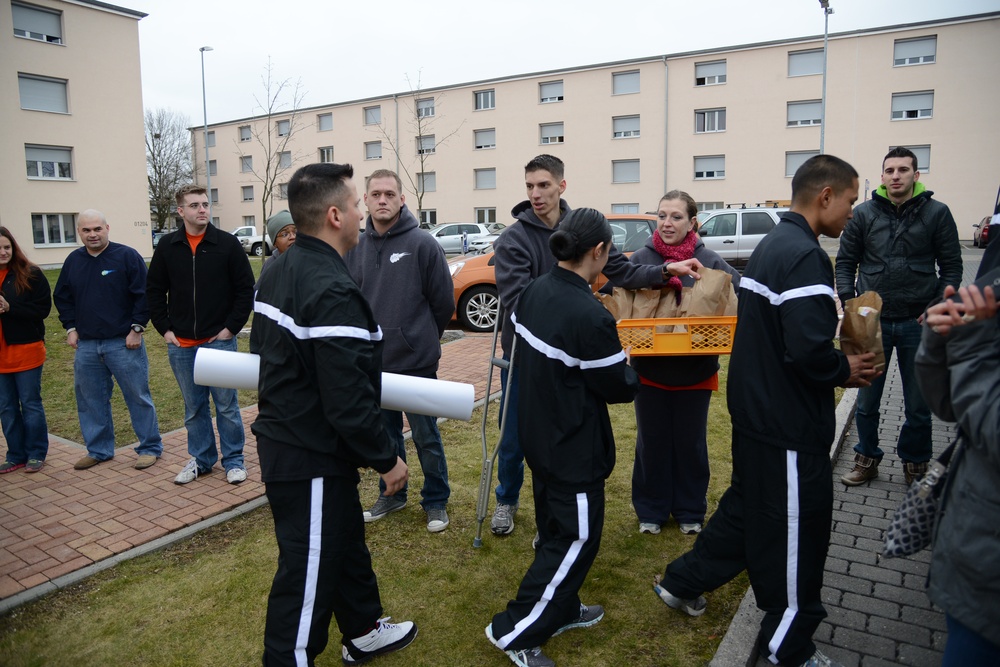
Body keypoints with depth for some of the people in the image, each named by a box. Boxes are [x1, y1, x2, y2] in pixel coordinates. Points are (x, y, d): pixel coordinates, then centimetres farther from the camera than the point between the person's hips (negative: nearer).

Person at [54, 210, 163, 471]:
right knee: (90, 400, 12)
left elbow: (144, 295, -8)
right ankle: (99, 450, 25)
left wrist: (137, 328, -10)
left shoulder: (127, 256, -6)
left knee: (138, 397, 0)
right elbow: (62, 297, 19)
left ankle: (150, 447, 11)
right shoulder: (73, 261, 10)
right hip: (86, 345, 6)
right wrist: (71, 328, 10)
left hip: (124, 343, -5)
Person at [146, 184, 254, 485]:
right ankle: (201, 459, 27)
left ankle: (233, 460, 17)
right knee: (193, 407, 13)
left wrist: (232, 327, -8)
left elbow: (246, 289, -3)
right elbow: (154, 290, 11)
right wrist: (164, 328, 4)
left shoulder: (228, 244, -4)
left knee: (226, 404, 4)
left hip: (219, 341, -3)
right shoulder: (167, 247, 4)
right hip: (180, 344, 3)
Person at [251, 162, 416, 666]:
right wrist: (387, 459, -14)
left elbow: (264, 349, 17)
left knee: (345, 543, 25)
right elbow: (349, 400, -27)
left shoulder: (278, 271, 5)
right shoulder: (332, 291, -26)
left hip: (282, 439, 10)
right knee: (309, 572, 6)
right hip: (313, 458, -10)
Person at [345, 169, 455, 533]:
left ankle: (436, 502, 25)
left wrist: (422, 339, 7)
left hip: (416, 362, -4)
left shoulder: (423, 244, -10)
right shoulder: (356, 247, 3)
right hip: (372, 362, 4)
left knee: (426, 437, 7)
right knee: (385, 434, 18)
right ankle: (391, 494, 37)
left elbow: (444, 302, -4)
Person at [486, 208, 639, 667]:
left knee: (554, 530, 23)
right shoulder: (590, 316, -27)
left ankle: (560, 610, 41)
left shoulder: (533, 292, -3)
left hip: (538, 436, 9)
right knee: (577, 539, 9)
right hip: (575, 449, -8)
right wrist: (634, 371, 6)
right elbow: (620, 388, -14)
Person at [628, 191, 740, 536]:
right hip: (649, 369, 1)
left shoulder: (710, 261, -6)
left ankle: (690, 511, 32)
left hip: (695, 371, 0)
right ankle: (651, 510, 29)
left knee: (690, 443, 14)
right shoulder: (639, 259, -4)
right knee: (652, 442, 12)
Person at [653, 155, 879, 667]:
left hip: (756, 408, 9)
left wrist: (836, 361, 8)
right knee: (796, 530, 8)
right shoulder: (806, 256, -20)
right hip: (789, 422, -9)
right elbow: (808, 349, -29)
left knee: (747, 504, 24)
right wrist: (844, 370, -9)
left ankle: (683, 583, 37)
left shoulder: (771, 245, 10)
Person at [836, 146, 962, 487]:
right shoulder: (865, 214, 1)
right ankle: (867, 459, 27)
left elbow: (952, 266, 2)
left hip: (918, 323, 0)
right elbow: (845, 262, 6)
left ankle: (915, 465, 29)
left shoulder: (937, 213, -1)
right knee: (866, 400, 9)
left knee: (919, 405, 10)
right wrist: (849, 303, -6)